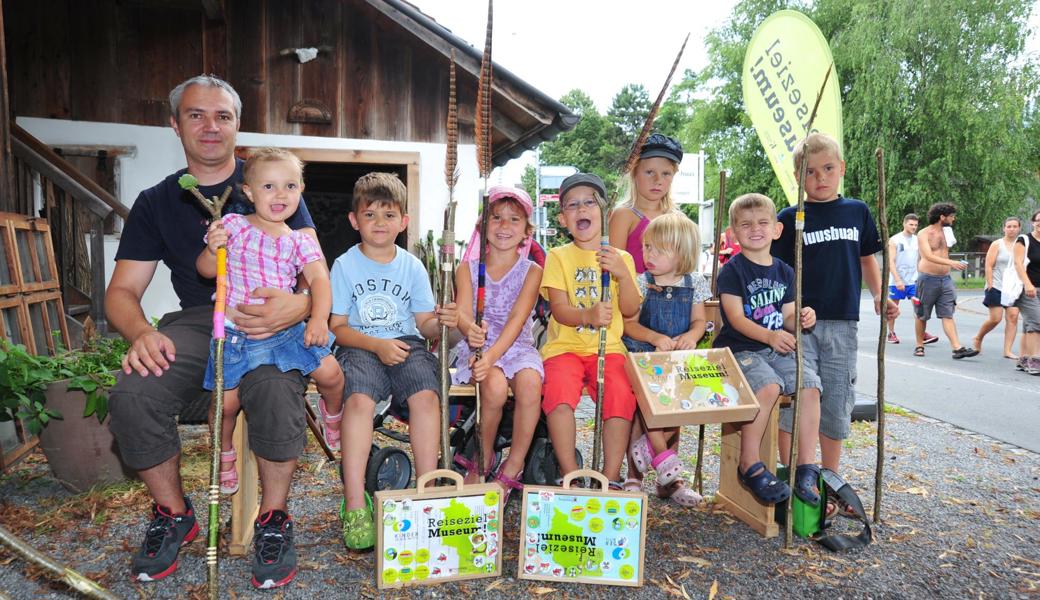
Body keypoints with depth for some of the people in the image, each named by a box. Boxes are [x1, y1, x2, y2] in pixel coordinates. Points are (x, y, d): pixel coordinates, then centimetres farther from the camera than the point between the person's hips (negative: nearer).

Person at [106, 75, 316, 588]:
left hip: (267, 317, -2)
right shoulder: (155, 203, 13)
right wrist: (141, 332, -16)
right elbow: (122, 290, 8)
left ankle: (274, 520, -10)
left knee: (274, 388, -35)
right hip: (196, 321, 3)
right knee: (132, 396, -26)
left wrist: (298, 306, -27)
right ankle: (173, 514, 3)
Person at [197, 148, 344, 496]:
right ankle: (224, 453, 32)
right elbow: (206, 270, 0)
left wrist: (319, 318, -25)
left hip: (287, 330, 1)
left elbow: (318, 278, -10)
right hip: (236, 333, -1)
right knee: (226, 401, -1)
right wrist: (212, 249, -22)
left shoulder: (299, 242, 3)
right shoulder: (233, 226, -2)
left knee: (331, 374, -7)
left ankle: (332, 414, 29)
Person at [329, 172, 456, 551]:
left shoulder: (412, 266, 10)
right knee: (359, 399, -32)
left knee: (426, 395, -29)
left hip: (406, 344, 2)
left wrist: (440, 322, -16)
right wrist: (376, 345, -15)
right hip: (360, 347, -1)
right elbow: (337, 327, 1)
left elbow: (424, 324, 8)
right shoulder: (345, 265, 5)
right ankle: (355, 503, -26)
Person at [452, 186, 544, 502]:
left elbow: (517, 318, -12)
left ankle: (511, 470, -12)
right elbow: (463, 313, -9)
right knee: (495, 386, -32)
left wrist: (493, 354, -29)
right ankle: (482, 461, -4)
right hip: (478, 346, 0)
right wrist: (470, 330, -36)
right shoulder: (468, 268, 5)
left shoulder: (532, 271, 2)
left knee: (530, 382, -32)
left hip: (517, 345, 0)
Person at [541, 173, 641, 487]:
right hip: (565, 346, -1)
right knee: (559, 393, -28)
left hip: (608, 348, 1)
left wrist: (623, 274, -14)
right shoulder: (558, 256, 5)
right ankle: (570, 474, -13)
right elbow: (558, 309, -6)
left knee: (621, 396, -25)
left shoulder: (621, 258, 11)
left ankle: (611, 477, -10)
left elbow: (631, 310, 3)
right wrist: (588, 315, -27)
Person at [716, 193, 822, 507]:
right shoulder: (732, 270, -4)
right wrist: (769, 336, -28)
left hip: (778, 349, 6)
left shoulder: (785, 272, 14)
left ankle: (806, 467, -7)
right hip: (740, 348, -5)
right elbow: (736, 318, -13)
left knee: (810, 384, -18)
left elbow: (787, 318, 14)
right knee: (768, 385, -31)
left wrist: (801, 319, -10)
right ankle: (749, 465, -16)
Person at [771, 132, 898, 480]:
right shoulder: (790, 218, -2)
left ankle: (830, 477, 27)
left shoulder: (858, 212, 8)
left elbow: (867, 260, 18)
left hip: (843, 322, 3)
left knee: (837, 403, 11)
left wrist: (879, 297, 4)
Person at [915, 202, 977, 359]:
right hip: (928, 278, -5)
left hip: (945, 279, 6)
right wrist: (951, 263, -34)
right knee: (922, 316, 5)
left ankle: (957, 348, -8)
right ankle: (919, 346, 17)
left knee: (948, 315, -2)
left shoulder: (946, 232, 12)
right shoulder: (924, 233, -9)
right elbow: (929, 256, -25)